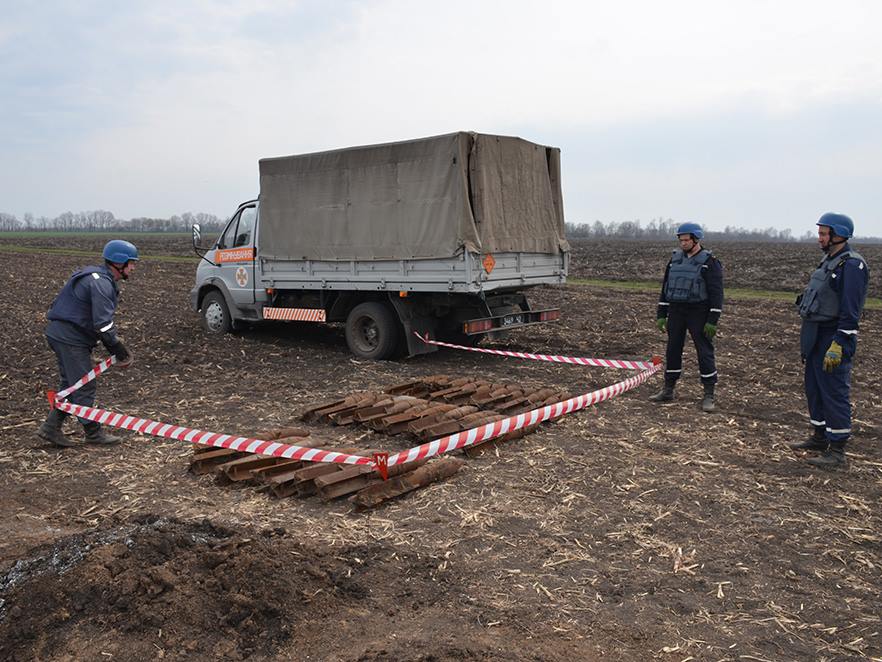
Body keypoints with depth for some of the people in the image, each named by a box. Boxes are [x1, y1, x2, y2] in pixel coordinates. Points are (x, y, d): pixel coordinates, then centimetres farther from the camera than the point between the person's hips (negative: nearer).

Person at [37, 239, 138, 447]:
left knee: (71, 384, 17)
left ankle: (51, 427, 21)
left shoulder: (100, 279, 15)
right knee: (84, 387, -1)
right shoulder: (101, 283, -19)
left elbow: (103, 319, 17)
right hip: (70, 338, -11)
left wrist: (118, 350, 11)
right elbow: (103, 324, -25)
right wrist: (121, 353, -18)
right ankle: (93, 433, 9)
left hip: (60, 334, 11)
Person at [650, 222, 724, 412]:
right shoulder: (675, 259, 9)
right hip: (676, 312, 5)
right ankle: (668, 390, 18)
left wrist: (713, 321, -16)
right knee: (673, 351, 8)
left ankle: (709, 396, 4)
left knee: (705, 352, -3)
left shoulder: (709, 262, -7)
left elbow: (716, 293, -11)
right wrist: (661, 315, 7)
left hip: (699, 313, -5)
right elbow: (665, 288, 13)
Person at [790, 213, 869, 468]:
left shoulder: (852, 265, -16)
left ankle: (837, 451, 3)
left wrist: (837, 345, -25)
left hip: (834, 339, -10)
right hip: (816, 338, 10)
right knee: (814, 388, 17)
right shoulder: (829, 261, 14)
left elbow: (850, 312, -22)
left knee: (834, 394, -4)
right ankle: (820, 437, 31)